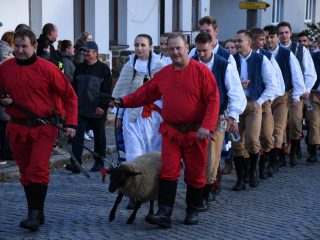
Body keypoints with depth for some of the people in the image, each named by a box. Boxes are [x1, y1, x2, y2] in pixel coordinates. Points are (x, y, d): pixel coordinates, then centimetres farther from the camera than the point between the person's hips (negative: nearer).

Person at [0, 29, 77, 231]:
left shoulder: (47, 68, -9)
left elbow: (69, 95, -4)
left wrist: (71, 123, -11)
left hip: (43, 127, -4)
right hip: (17, 128, 5)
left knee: (38, 170, -13)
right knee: (26, 172, 11)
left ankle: (35, 214, -10)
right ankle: (37, 214, 22)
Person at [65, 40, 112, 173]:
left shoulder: (103, 69, -5)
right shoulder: (79, 68, 9)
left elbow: (107, 90, -8)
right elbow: (74, 87, 16)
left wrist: (103, 106, -14)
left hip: (97, 111, -3)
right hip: (81, 109, 3)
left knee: (99, 137, 9)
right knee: (77, 136, -8)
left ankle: (99, 163, 20)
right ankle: (75, 163, -11)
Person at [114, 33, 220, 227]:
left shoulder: (201, 71, -7)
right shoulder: (163, 74, 8)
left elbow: (213, 100, -11)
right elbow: (145, 93, 18)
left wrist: (206, 127, -19)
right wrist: (124, 102, 9)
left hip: (195, 133, -3)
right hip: (171, 132, 3)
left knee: (195, 174, 7)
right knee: (168, 172, -6)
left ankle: (193, 211, 23)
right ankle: (164, 214, -8)